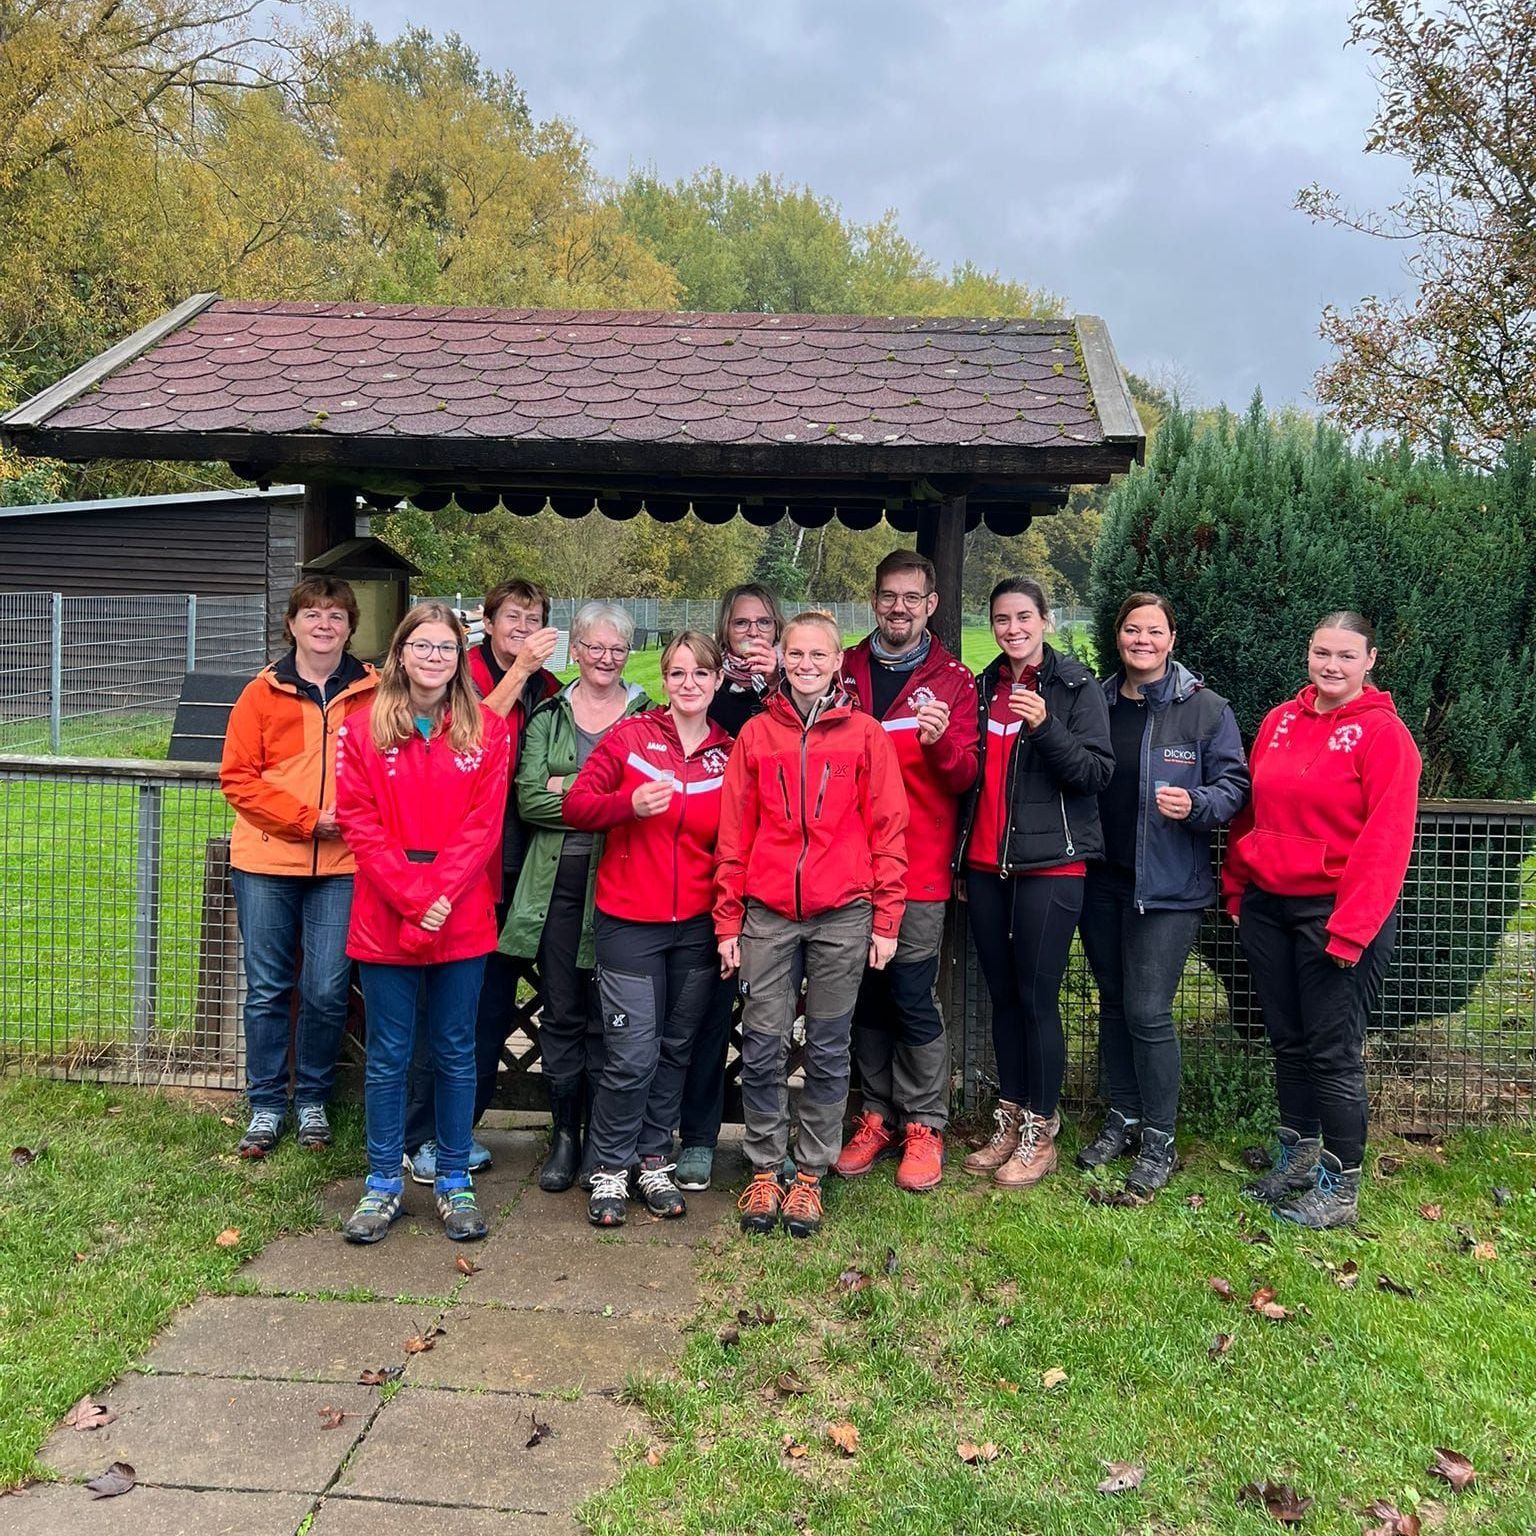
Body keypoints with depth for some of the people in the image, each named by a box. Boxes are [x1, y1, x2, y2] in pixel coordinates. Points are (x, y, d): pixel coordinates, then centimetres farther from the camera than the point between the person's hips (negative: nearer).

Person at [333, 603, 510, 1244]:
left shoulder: (487, 731, 3)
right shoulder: (364, 729, 2)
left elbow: (483, 825, -4)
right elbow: (361, 826, -4)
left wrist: (440, 896, -15)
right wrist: (413, 899, -14)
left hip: (462, 921, 0)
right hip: (385, 919, 0)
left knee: (455, 1052, 10)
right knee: (387, 1056, 9)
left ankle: (454, 1182, 24)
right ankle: (383, 1184, 24)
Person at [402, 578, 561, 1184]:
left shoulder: (546, 689, 12)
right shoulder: (465, 675, -4)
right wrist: (518, 671, -25)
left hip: (514, 867, 6)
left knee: (495, 1004, 12)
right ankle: (421, 1138, 11)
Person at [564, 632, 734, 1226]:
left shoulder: (730, 755, 4)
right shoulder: (629, 737, -3)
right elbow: (575, 806, -5)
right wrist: (630, 803, -21)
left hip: (697, 928, 3)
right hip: (629, 925, -3)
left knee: (675, 1051, 12)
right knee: (632, 1056, -4)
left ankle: (653, 1161, 29)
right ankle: (609, 1169, 16)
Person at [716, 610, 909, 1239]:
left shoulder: (864, 734, 3)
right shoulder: (756, 734, 7)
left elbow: (888, 829, 2)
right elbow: (734, 833, 7)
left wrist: (885, 920, -2)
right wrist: (727, 921, 4)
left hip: (842, 916, -1)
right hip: (767, 914, 1)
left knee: (829, 1051, 8)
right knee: (762, 1047, 3)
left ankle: (810, 1174, 21)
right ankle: (764, 1170, 19)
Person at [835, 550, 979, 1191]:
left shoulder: (953, 679, 2)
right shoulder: (845, 670, 9)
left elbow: (965, 778, -4)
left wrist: (941, 743, -23)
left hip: (918, 868, -3)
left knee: (913, 999, -1)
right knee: (866, 997, 11)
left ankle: (924, 1124, 16)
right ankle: (878, 1116, 25)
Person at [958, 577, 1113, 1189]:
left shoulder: (1077, 686, -2)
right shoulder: (984, 687, 13)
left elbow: (1097, 772, -10)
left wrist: (1045, 726, -23)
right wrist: (960, 861, 12)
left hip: (1049, 865, -5)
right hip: (986, 865, 5)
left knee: (1037, 997, -3)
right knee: (1002, 995, 10)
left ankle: (1040, 1133, 11)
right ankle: (1010, 1122, 22)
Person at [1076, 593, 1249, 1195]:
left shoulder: (1205, 708, -4)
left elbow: (1233, 783, -4)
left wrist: (1196, 804, -22)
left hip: (1167, 885, -5)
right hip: (1101, 878, 5)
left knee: (1148, 1011, -6)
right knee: (1113, 1002, 14)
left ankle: (1159, 1141, 10)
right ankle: (1123, 1118, 30)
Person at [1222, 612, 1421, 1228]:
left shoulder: (1382, 733, -9)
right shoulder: (1279, 722, 8)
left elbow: (1385, 842, -14)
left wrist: (1350, 929, -17)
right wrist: (1236, 888, 9)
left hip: (1338, 914, -5)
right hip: (1267, 906, 6)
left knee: (1333, 1054, 0)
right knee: (1287, 1041, 16)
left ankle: (1340, 1188, 15)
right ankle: (1298, 1155, 32)